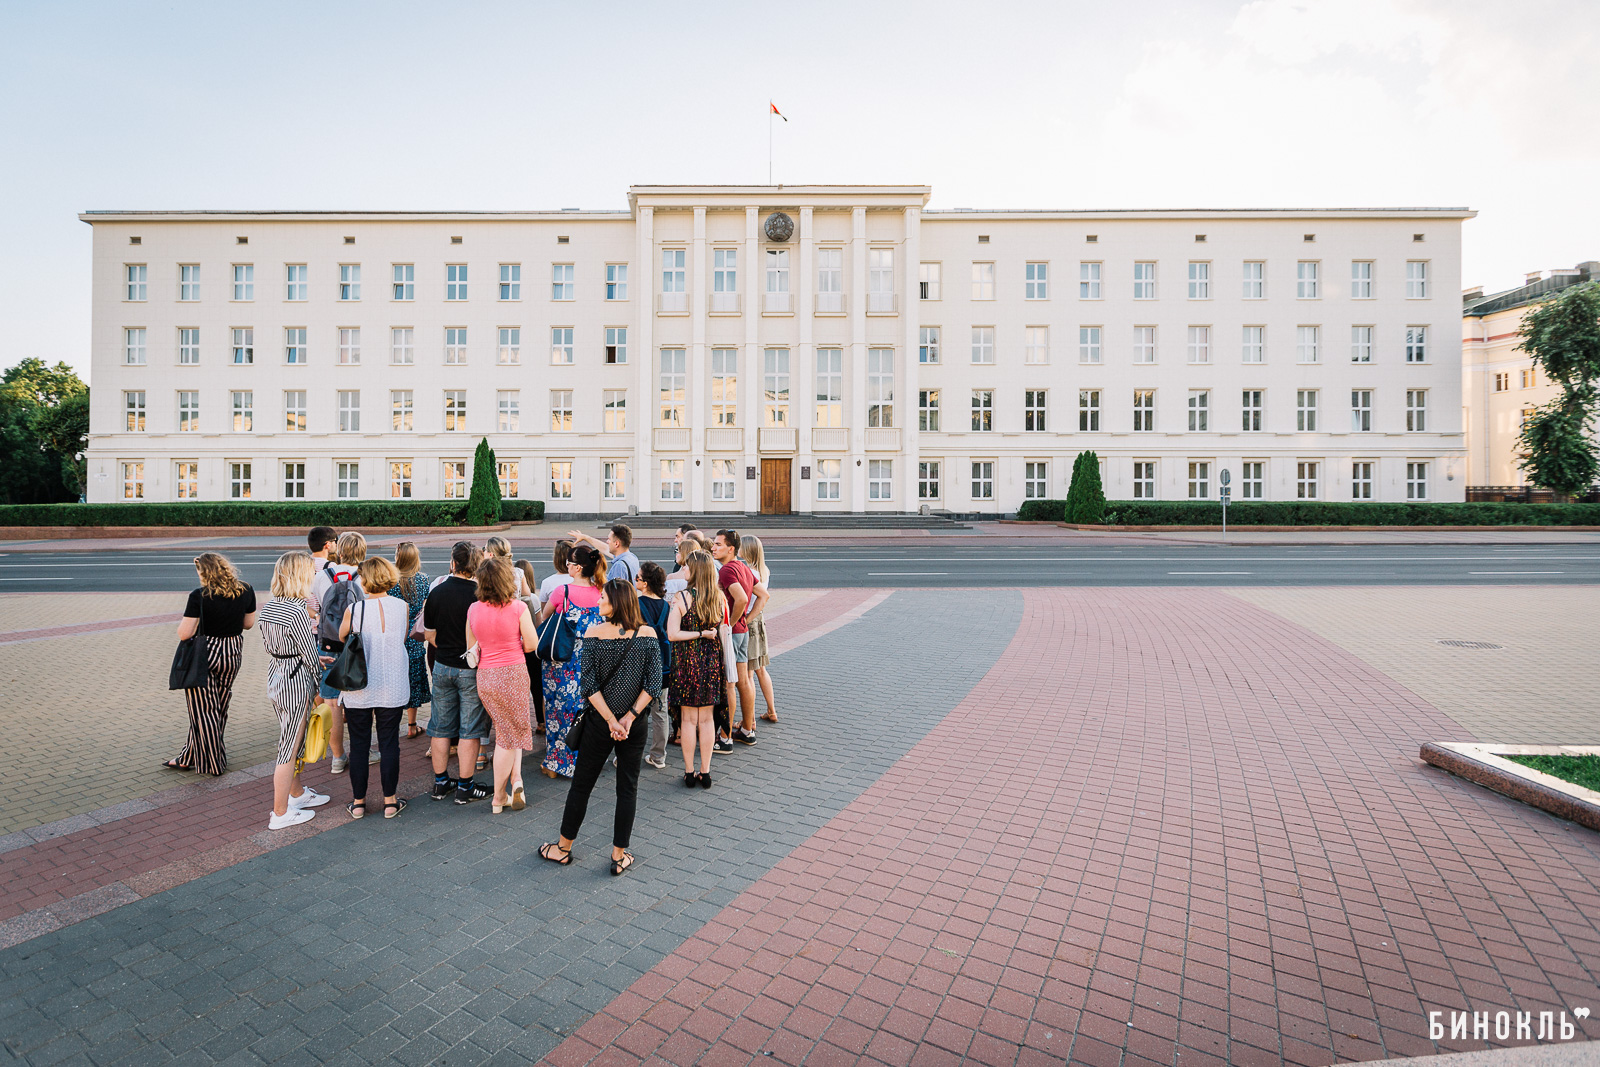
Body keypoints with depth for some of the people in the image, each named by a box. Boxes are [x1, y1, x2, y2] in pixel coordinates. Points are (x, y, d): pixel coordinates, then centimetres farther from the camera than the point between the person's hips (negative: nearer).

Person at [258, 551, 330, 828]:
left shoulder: (269, 606, 3)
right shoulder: (298, 611, -23)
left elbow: (267, 645, 15)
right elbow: (310, 656, -17)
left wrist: (309, 632, 15)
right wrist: (323, 684, -3)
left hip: (275, 674, 9)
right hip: (297, 680, -9)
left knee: (292, 740, 24)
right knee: (289, 747, 3)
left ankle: (296, 793, 40)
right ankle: (280, 813, 15)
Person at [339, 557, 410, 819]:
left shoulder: (354, 610, -12)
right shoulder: (401, 606, -7)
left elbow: (342, 638, 5)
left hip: (358, 689, -1)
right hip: (392, 688, 1)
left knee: (359, 744, 12)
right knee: (389, 744, 10)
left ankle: (358, 802, 22)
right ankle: (390, 801, 17)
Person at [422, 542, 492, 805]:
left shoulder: (436, 592, -2)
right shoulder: (479, 594, -16)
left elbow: (428, 635, 6)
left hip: (442, 667, 4)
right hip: (472, 668, -4)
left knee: (441, 727, 15)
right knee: (469, 729, 4)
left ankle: (440, 782, 25)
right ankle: (465, 787, 10)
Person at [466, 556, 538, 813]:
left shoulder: (473, 609, -1)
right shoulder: (517, 607, -13)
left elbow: (471, 648, 8)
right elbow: (532, 645, -10)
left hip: (484, 677, 4)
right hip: (513, 672, -4)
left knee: (508, 729, 20)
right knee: (510, 735, 10)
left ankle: (515, 779, 11)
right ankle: (499, 797, 14)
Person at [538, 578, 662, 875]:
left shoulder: (593, 633, -9)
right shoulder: (647, 634, -5)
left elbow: (589, 684, -13)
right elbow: (653, 683, -11)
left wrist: (611, 721, -10)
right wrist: (629, 718, -11)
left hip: (599, 721, -1)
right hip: (635, 724, 1)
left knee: (581, 784, 15)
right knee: (628, 788, 12)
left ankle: (563, 849, 31)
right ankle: (619, 856, 19)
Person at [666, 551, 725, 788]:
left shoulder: (682, 598, -14)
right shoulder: (720, 597, -3)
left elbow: (672, 634, -17)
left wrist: (700, 633, -11)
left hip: (687, 662, -3)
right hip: (711, 661, 3)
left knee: (689, 719, 9)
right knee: (706, 719, 12)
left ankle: (689, 772, 17)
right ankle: (705, 772, 17)